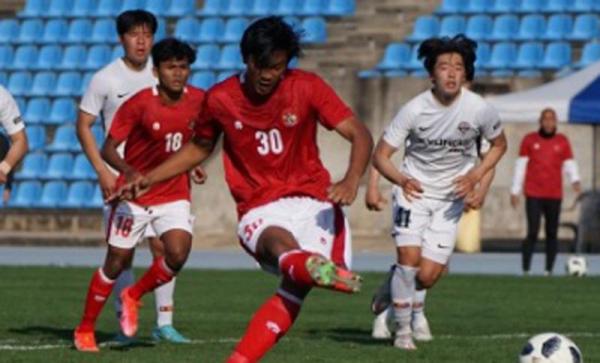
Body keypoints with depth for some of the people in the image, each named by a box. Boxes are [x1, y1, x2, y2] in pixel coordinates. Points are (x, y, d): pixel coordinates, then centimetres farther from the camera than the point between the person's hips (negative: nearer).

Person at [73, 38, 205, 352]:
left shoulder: (199, 101, -6)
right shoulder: (138, 104, -17)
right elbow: (108, 149, -17)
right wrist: (128, 171, -34)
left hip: (174, 194, 3)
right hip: (135, 193, -3)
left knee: (178, 255, -18)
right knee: (117, 262, 2)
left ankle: (133, 296, 12)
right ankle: (85, 329, 20)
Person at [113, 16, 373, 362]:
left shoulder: (307, 87, -2)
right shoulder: (221, 99, 3)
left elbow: (360, 135, -6)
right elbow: (199, 148, 23)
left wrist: (351, 181, -25)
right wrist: (150, 179, 14)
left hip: (312, 199, 1)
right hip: (260, 210, -1)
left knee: (298, 283, -27)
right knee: (281, 243, -39)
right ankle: (311, 267, -76)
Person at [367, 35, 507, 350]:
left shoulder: (479, 110, -14)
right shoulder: (415, 110, -18)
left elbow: (499, 145, 7)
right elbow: (380, 155, -14)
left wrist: (477, 176, -10)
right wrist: (401, 179, -35)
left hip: (452, 196, 2)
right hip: (413, 190, -1)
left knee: (428, 275, -4)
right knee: (409, 256, -20)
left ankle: (413, 304, 33)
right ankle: (402, 329, 0)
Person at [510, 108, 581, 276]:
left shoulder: (562, 141, 8)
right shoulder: (529, 140, 4)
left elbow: (569, 164, 6)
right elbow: (520, 165, 6)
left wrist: (575, 180, -15)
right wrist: (514, 191, 4)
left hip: (554, 196, 2)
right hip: (534, 196, -2)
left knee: (552, 234, 1)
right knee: (532, 232, -10)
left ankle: (549, 271, 6)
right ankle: (526, 270, -7)